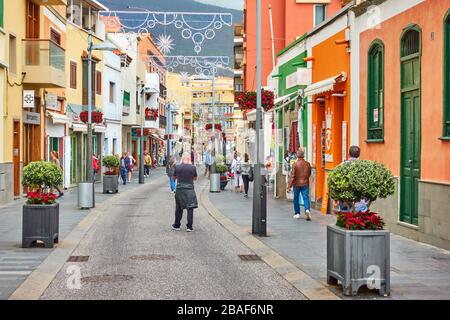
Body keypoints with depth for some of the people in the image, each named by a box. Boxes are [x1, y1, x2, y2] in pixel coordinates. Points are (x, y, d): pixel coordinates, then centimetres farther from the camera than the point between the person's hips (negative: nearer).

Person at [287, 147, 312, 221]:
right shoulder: (307, 164, -1)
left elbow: (292, 176, -12)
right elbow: (309, 174, 12)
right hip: (305, 184, 2)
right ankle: (307, 209, -22)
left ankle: (297, 213, 17)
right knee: (306, 198, 2)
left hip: (297, 184, -2)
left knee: (296, 199, 12)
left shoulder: (295, 164, -11)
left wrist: (289, 186, -10)